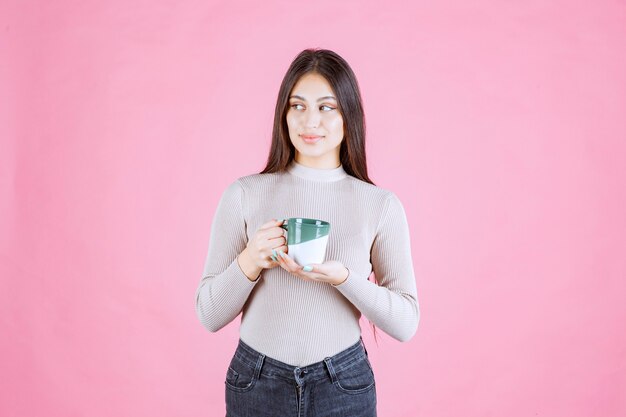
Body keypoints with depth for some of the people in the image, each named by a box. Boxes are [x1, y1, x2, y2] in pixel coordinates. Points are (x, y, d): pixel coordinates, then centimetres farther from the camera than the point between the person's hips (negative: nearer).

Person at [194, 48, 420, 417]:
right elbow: (210, 315, -3)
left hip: (344, 386, 0)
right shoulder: (243, 195, -6)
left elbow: (405, 323, -6)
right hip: (256, 385, 1)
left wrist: (342, 277, -21)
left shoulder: (381, 204, -6)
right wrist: (250, 261, -20)